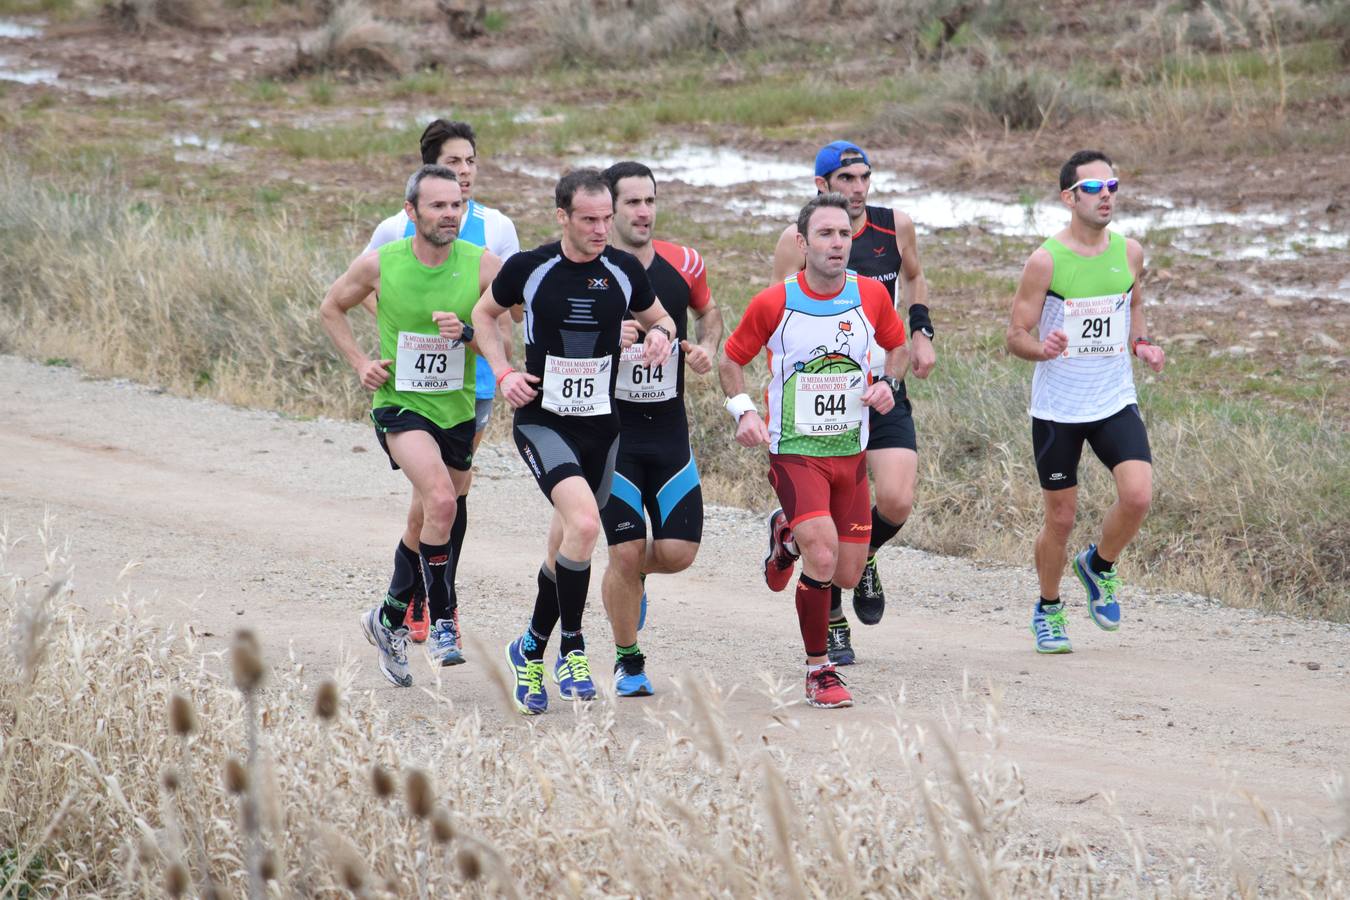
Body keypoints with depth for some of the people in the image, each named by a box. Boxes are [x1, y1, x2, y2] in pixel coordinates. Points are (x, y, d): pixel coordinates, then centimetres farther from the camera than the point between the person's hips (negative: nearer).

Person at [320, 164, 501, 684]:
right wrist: (360, 363, -3)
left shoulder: (483, 265, -7)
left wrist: (467, 332, -22)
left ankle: (390, 621, 35)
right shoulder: (380, 264, -8)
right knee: (441, 501, -26)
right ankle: (443, 620, -15)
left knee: (434, 521, 14)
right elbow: (331, 309, 9)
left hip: (457, 408, 3)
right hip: (399, 403, -3)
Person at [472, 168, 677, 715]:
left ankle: (532, 650, 35)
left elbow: (658, 319, 17)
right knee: (584, 523, -26)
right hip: (541, 421, -4)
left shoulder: (624, 271, -1)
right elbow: (485, 313, 11)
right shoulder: (528, 268, -7)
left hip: (602, 425, 4)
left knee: (567, 548, 12)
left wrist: (661, 333, -7)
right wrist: (503, 374, -3)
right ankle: (571, 646, -10)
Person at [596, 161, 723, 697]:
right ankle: (627, 663, 13)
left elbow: (708, 312, 21)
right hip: (609, 432, -3)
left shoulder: (684, 265, 1)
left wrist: (707, 347, 0)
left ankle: (631, 575, 33)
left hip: (669, 430, 3)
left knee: (678, 551, -4)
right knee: (626, 553, -8)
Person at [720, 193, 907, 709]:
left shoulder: (871, 295, -2)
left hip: (851, 450, 4)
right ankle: (818, 671, -4)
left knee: (847, 575, 6)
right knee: (823, 558, -22)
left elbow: (897, 345, 18)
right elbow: (730, 360, 4)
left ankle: (789, 537, 40)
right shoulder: (773, 303, -10)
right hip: (794, 450, -4)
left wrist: (888, 384, -2)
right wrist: (743, 411, -11)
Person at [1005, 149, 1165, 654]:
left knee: (1138, 496, -17)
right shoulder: (1046, 261, -10)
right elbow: (1016, 336, -6)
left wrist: (1140, 343, 3)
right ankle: (1048, 612, 28)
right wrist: (1042, 348, -28)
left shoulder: (1129, 252, 2)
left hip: (1115, 402, 3)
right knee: (1061, 517, 4)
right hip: (1057, 407, -3)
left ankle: (1099, 566, 14)